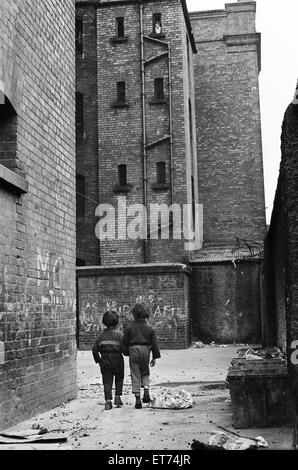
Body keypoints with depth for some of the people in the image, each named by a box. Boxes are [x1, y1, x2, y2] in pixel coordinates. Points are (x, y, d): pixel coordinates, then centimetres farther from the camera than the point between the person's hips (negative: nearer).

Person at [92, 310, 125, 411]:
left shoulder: (102, 335, 5)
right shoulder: (119, 334, -6)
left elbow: (94, 348, 2)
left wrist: (98, 360, 10)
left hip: (105, 361, 2)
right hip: (117, 360, -2)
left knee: (107, 381, 6)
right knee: (119, 379, 19)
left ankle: (108, 401, -3)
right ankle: (117, 397, 10)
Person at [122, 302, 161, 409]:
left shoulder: (131, 328, 0)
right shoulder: (150, 328, 0)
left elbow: (125, 343, 4)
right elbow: (154, 344, 1)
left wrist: (128, 353, 18)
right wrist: (155, 357, 7)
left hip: (133, 350, -1)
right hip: (145, 350, 1)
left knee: (135, 376, 4)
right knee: (145, 373, 21)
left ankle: (137, 398, 1)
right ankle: (146, 391, 0)